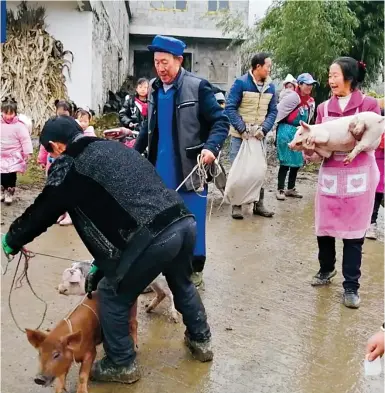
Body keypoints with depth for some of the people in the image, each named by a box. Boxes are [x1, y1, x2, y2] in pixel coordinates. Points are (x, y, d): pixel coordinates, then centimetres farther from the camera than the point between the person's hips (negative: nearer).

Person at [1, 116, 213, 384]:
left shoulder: (69, 165, 3)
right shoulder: (114, 147, 26)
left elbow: (43, 211, 14)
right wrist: (105, 261, 35)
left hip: (155, 237, -8)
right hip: (186, 222, 8)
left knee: (111, 294, 15)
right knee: (181, 283, 34)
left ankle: (122, 365, 30)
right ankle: (201, 341, 51)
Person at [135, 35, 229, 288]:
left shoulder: (198, 87, -11)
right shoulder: (154, 89, 8)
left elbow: (221, 122, -11)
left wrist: (211, 147, -26)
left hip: (190, 169, -5)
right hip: (161, 170, 5)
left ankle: (195, 268, 20)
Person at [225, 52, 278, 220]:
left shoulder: (271, 87, 3)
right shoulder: (241, 83, -12)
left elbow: (273, 111, 3)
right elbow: (230, 108, -14)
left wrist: (263, 129, -14)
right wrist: (243, 129, -20)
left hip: (259, 136, 5)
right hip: (239, 135, -4)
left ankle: (258, 204, 19)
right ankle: (237, 205, 10)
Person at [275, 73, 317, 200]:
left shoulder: (310, 101, 7)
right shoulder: (293, 97, -17)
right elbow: (279, 112, -15)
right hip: (287, 131, -8)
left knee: (297, 162, 12)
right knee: (285, 162, -2)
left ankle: (291, 189, 25)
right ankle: (280, 189, 8)